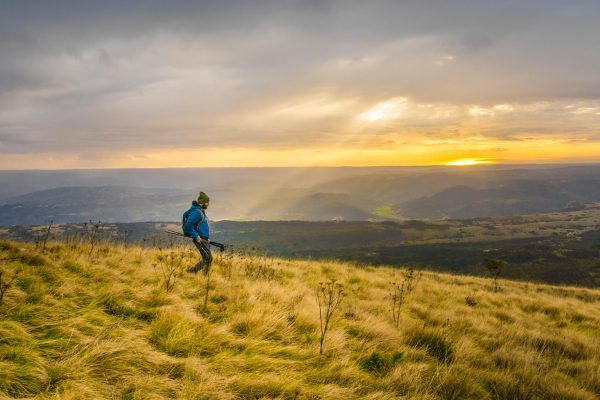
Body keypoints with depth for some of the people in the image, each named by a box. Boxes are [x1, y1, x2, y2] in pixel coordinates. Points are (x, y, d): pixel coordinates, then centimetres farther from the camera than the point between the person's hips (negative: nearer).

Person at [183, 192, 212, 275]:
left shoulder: (202, 212, 18)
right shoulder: (196, 212, -14)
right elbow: (188, 225, -23)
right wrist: (196, 236, -21)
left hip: (205, 240, 10)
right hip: (200, 240, -10)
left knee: (207, 259, 9)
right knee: (208, 258, -13)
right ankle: (192, 271, -6)